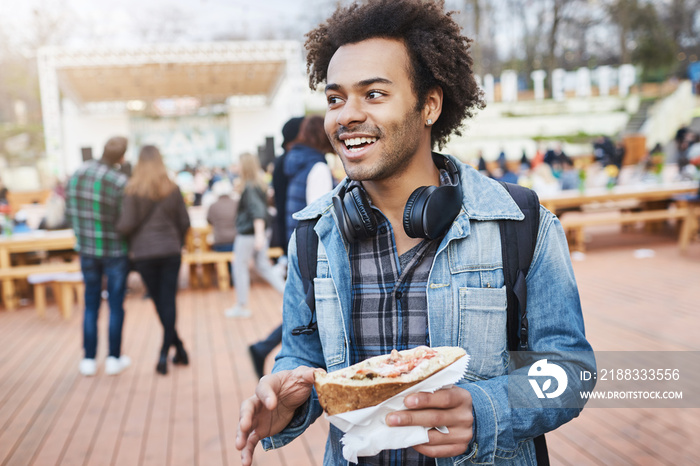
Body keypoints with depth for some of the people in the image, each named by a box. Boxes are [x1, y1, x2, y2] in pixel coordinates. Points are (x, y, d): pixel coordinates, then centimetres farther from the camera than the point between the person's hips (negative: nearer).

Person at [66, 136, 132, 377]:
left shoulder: (77, 174, -2)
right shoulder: (120, 181, -19)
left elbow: (70, 211, 5)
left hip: (86, 248, 4)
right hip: (115, 249, -4)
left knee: (91, 304, 14)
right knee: (116, 305, 9)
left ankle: (89, 360, 19)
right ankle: (114, 358, 17)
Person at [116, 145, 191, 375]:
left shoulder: (133, 190, -7)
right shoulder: (172, 188, 2)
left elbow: (126, 225, -12)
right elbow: (184, 222, 6)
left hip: (144, 254, -2)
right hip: (171, 252, 2)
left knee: (159, 302, 9)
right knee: (169, 300, 5)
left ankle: (179, 348, 12)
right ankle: (164, 353, 1)